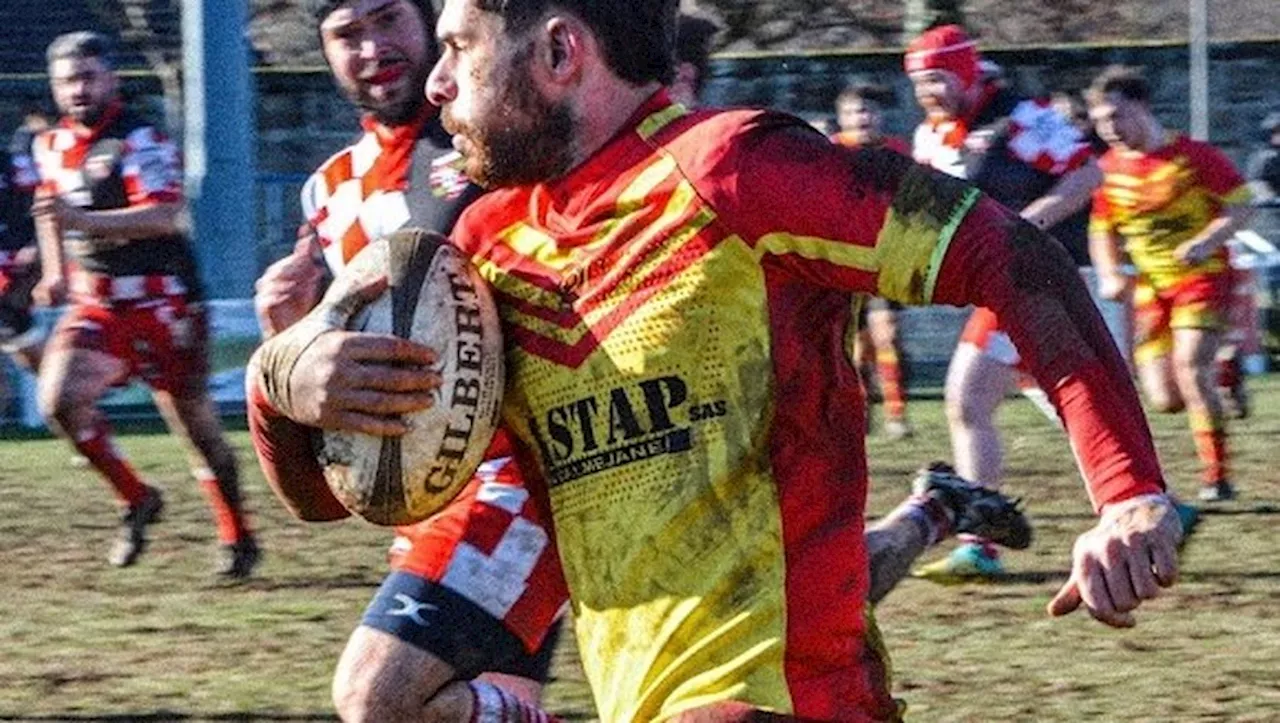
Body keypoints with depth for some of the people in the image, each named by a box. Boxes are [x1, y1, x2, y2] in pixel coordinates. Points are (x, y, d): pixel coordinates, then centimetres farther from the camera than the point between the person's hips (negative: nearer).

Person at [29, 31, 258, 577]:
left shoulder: (140, 142, -14)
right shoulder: (52, 147, 8)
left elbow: (164, 216, -29)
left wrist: (82, 220, -38)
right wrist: (54, 273, 15)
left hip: (162, 302, -5)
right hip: (96, 303, 5)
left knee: (195, 423, 4)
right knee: (60, 399, -19)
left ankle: (236, 536, 23)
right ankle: (136, 501, -2)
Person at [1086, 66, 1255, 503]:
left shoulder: (1192, 157, -12)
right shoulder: (1110, 170, 3)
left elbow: (1241, 207, -9)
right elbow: (1103, 229, 15)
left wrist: (1207, 242, -26)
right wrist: (1110, 275, -3)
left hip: (1203, 276, -5)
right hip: (1151, 287, 5)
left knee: (1190, 368, -24)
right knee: (1166, 400, -3)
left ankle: (1217, 476, -16)